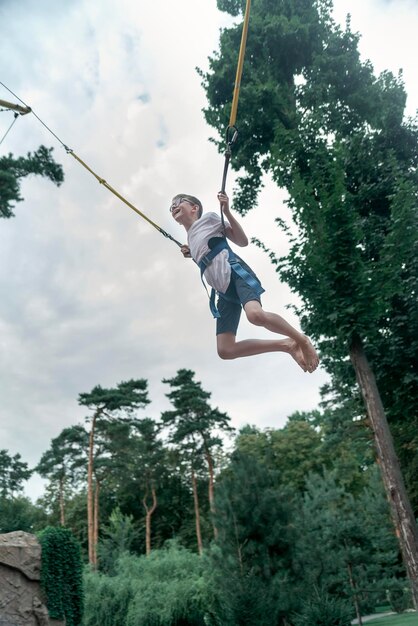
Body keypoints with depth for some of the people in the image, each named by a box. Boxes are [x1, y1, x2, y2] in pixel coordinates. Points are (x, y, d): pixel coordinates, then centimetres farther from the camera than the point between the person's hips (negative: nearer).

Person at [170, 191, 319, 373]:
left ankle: (301, 340, -12)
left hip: (235, 271, -6)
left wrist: (227, 211, -2)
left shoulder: (208, 218, 13)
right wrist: (193, 255, 23)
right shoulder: (191, 240, 29)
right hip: (223, 292, 7)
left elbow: (243, 241, 6)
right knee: (225, 350, -12)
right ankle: (287, 345, -3)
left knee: (255, 315, -39)